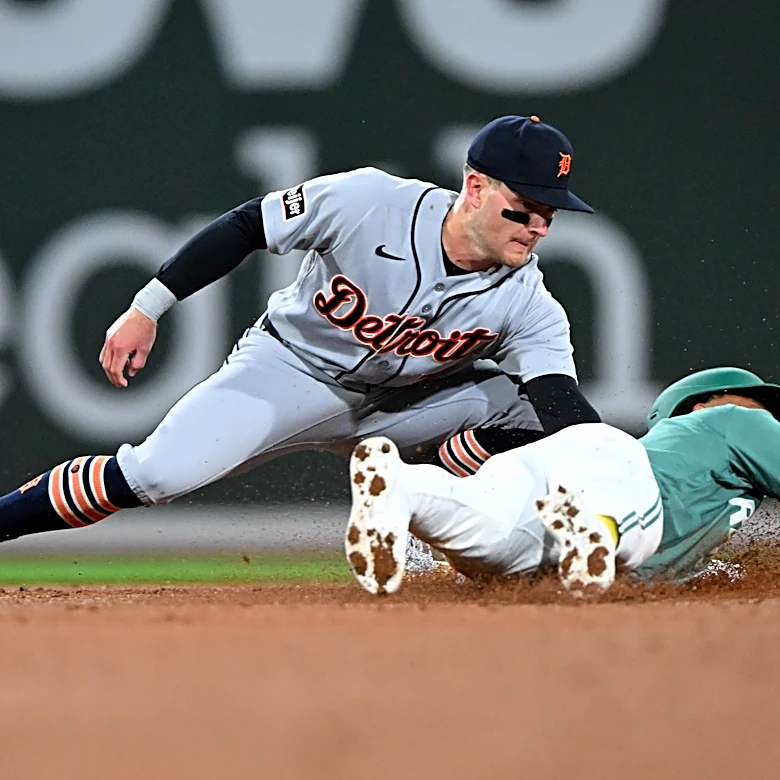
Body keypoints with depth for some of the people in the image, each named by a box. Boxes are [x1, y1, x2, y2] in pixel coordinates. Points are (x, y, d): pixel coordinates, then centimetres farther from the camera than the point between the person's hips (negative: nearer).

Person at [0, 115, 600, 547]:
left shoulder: (528, 305, -20)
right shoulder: (366, 201, -25)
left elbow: (572, 416, -28)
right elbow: (245, 228, -13)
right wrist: (147, 310, -14)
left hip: (403, 405, 3)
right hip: (291, 372, -3)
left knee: (528, 406, -20)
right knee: (157, 473, -26)